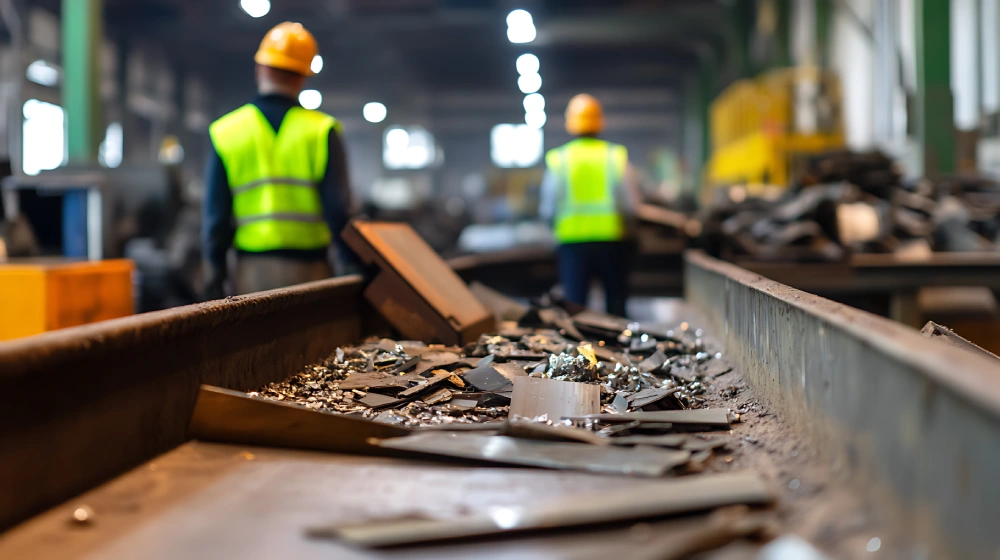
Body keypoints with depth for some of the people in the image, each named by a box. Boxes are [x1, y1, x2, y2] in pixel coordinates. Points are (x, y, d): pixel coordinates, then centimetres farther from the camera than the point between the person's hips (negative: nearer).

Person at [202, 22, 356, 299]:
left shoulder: (225, 132, 3)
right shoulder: (321, 131, -2)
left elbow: (215, 216, 3)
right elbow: (339, 210, -5)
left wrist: (214, 280, 9)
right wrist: (356, 268, 5)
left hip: (252, 271, 2)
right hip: (308, 270, -1)